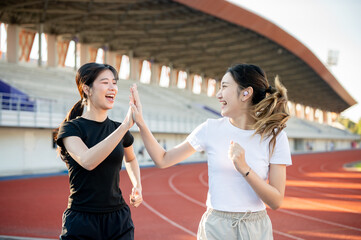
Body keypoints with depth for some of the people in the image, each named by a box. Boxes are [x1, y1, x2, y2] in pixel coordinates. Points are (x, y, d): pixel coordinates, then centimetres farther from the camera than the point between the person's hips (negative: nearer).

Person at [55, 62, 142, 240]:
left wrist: (137, 185, 10)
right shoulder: (70, 128, -7)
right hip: (81, 223, -4)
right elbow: (88, 161, -27)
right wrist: (125, 126, -30)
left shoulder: (118, 129, 7)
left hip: (119, 221, 4)